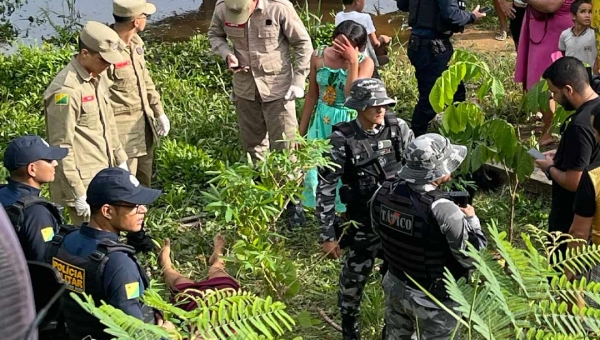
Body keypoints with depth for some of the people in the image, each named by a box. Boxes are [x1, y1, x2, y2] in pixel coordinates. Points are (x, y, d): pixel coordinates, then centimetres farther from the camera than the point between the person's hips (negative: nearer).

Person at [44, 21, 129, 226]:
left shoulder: (98, 77, 7)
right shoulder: (66, 91, -21)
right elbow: (61, 147, -20)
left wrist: (121, 162, 19)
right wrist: (78, 194, -19)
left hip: (105, 178, 9)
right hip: (84, 182, -9)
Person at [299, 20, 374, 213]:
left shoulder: (365, 63, -13)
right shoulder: (318, 57, -4)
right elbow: (312, 95, 5)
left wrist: (353, 62, -28)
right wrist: (301, 131, 9)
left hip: (348, 124, -3)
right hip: (322, 122, 3)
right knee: (316, 171, 6)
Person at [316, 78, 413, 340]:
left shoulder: (398, 128, -9)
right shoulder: (342, 139, -18)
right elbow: (325, 188, -13)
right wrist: (328, 235, -12)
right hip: (363, 223, -3)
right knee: (354, 276, 14)